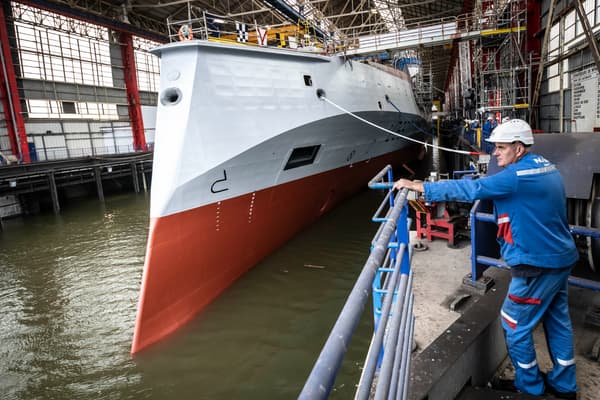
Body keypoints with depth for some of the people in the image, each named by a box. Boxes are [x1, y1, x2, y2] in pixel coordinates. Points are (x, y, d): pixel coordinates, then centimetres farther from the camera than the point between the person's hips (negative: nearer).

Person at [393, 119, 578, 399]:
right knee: (558, 320, 19)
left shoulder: (516, 176, -21)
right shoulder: (547, 168, 8)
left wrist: (417, 186, -23)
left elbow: (468, 189, -25)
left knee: (515, 323, 6)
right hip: (561, 258, 10)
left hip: (538, 265, -10)